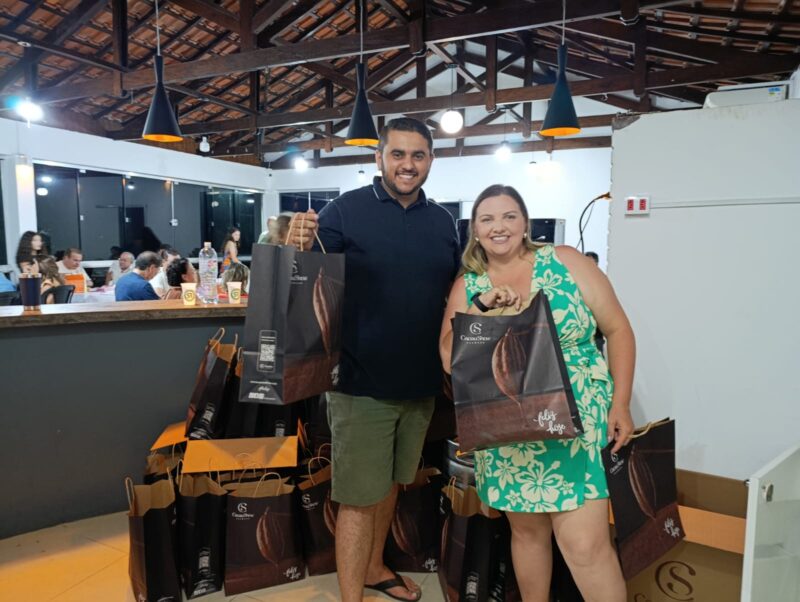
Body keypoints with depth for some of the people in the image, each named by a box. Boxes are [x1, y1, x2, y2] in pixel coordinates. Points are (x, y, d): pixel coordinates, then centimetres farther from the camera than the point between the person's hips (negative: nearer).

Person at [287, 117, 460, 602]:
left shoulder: (443, 221, 6)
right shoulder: (346, 210, -9)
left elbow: (454, 293, 14)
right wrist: (302, 250, -30)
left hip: (421, 382, 6)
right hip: (362, 382, -5)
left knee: (390, 483, 23)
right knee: (359, 497, 4)